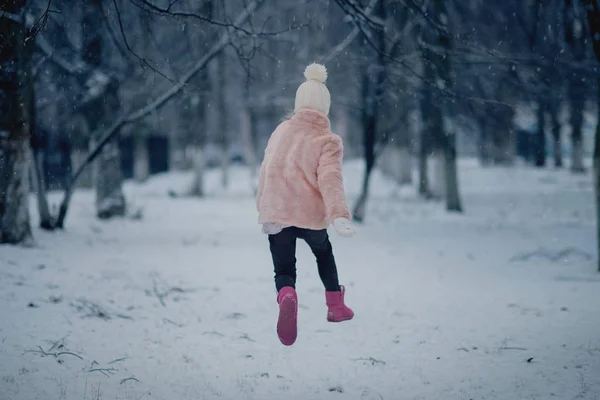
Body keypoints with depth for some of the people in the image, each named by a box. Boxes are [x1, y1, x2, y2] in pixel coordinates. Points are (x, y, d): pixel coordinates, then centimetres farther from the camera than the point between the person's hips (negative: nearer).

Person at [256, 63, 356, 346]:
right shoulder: (328, 141, -7)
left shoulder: (281, 131, 7)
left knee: (284, 270, 4)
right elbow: (330, 179, -23)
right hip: (311, 216, -2)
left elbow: (265, 173, 14)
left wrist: (264, 208, 24)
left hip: (276, 213, 2)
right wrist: (339, 215, -33)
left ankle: (287, 297, -31)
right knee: (324, 252, 29)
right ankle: (336, 306, 37)